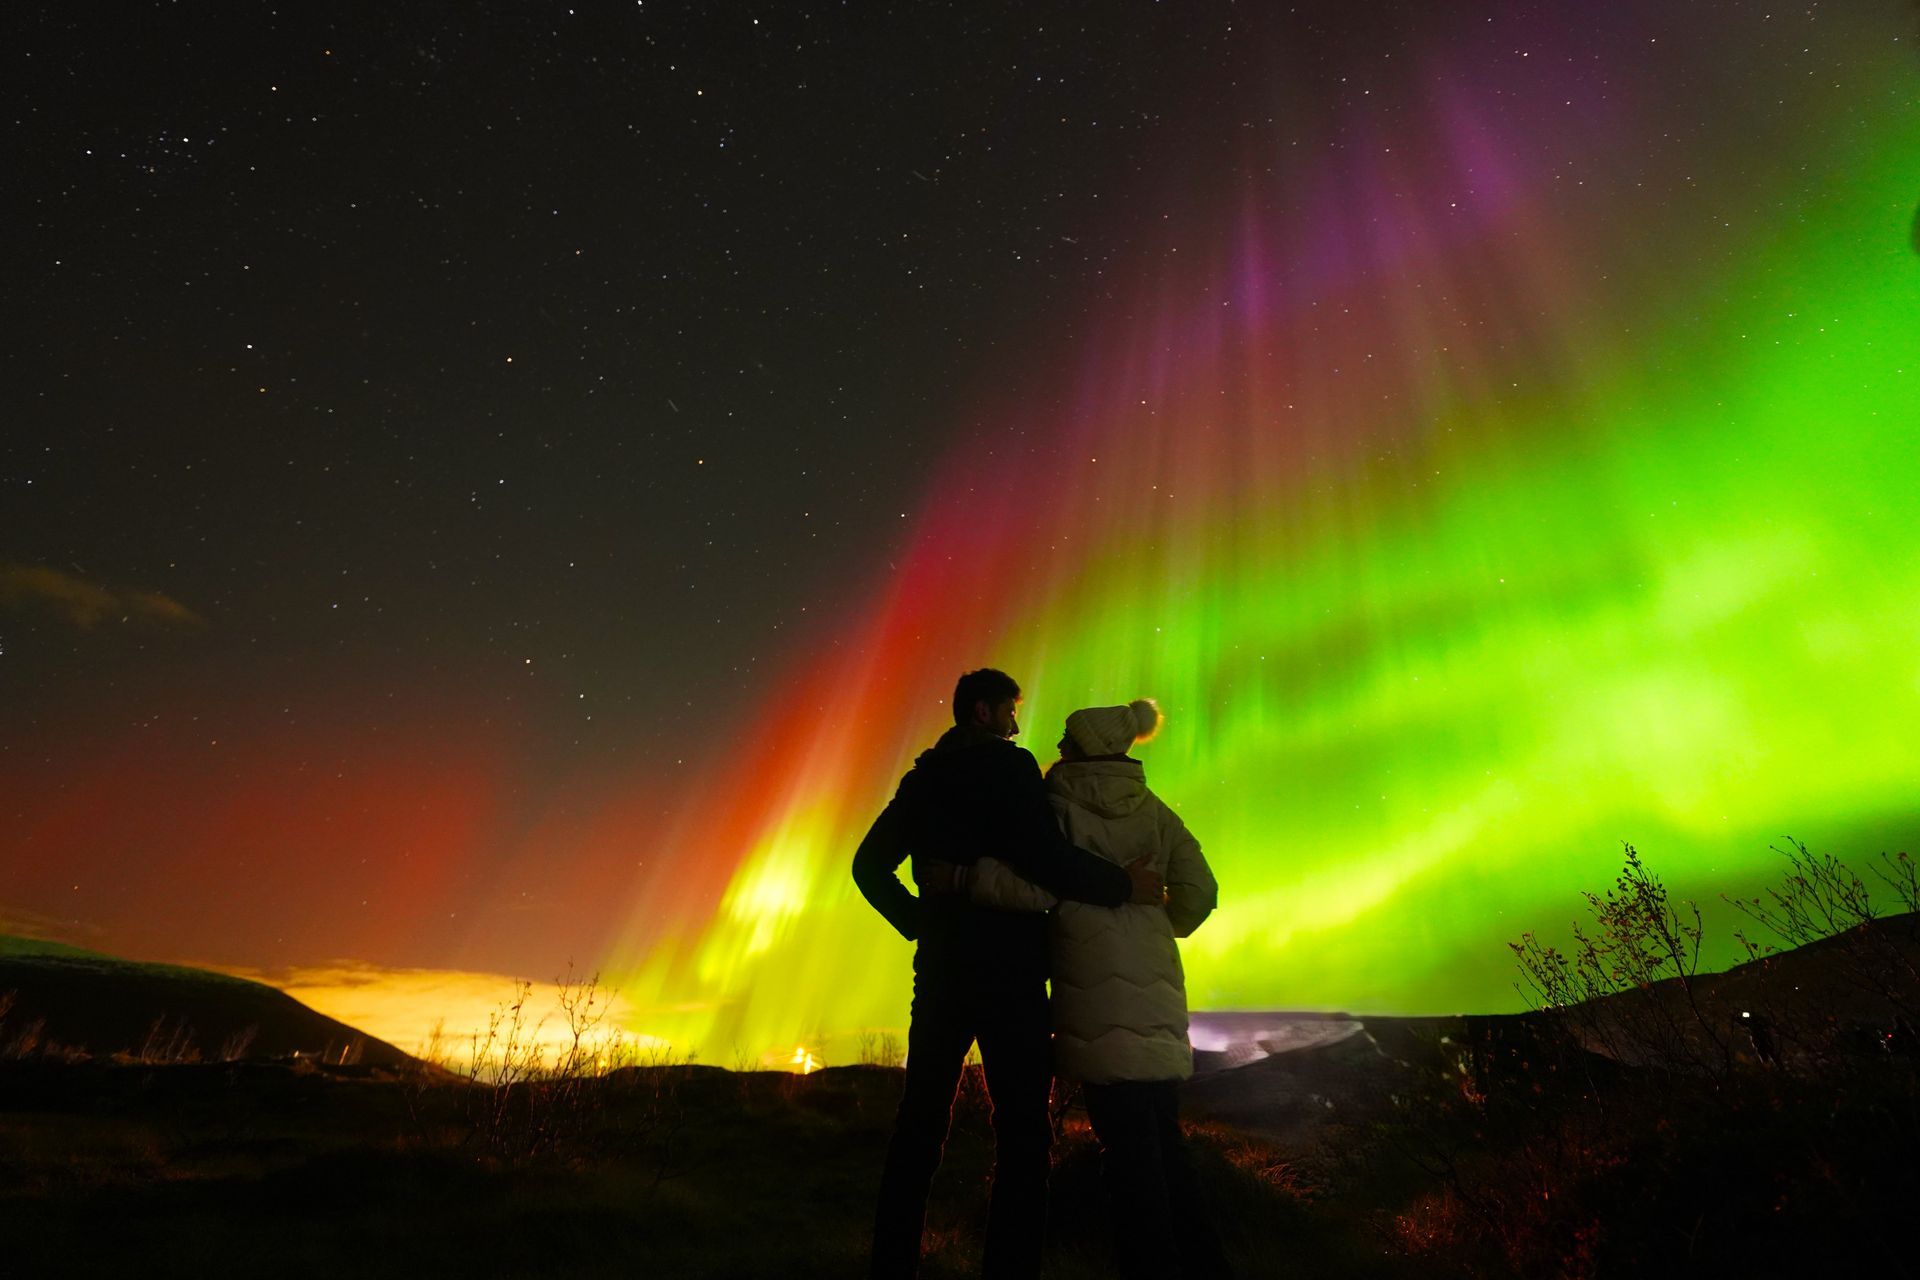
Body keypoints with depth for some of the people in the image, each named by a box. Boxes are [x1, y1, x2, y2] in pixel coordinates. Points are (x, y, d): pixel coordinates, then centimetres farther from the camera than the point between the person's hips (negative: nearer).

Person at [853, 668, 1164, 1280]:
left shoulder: (921, 778, 12)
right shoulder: (1010, 766, -8)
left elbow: (869, 866, 13)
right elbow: (1043, 857, -20)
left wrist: (920, 922, 14)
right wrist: (1125, 884, -10)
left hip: (939, 968, 7)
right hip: (1007, 970, -7)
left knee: (919, 1123, 14)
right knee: (1022, 1134, 3)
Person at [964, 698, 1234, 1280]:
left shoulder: (1061, 803, -3)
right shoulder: (1154, 810, 13)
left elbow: (1041, 889, -16)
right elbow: (1198, 892, 7)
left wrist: (961, 872, -10)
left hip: (1099, 988, -6)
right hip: (1157, 986, 6)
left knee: (1126, 1142, 1)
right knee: (1162, 1137, 19)